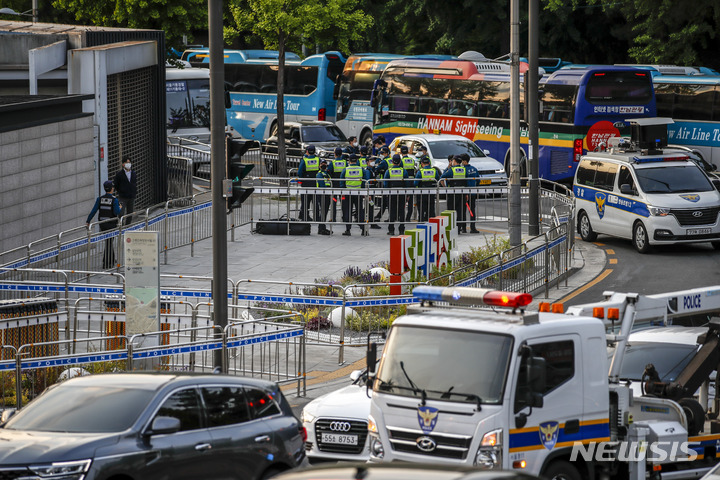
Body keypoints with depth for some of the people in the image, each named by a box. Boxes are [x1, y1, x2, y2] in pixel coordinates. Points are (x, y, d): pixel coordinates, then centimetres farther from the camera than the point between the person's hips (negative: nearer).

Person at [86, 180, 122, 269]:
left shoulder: (100, 199, -2)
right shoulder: (114, 200, -15)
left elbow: (94, 211, -6)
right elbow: (116, 212, -21)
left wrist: (88, 221, -2)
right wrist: (120, 208, 2)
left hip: (102, 224, 5)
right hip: (111, 224, -5)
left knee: (109, 242, 20)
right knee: (108, 243, 2)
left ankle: (111, 262, 32)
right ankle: (105, 264, 0)